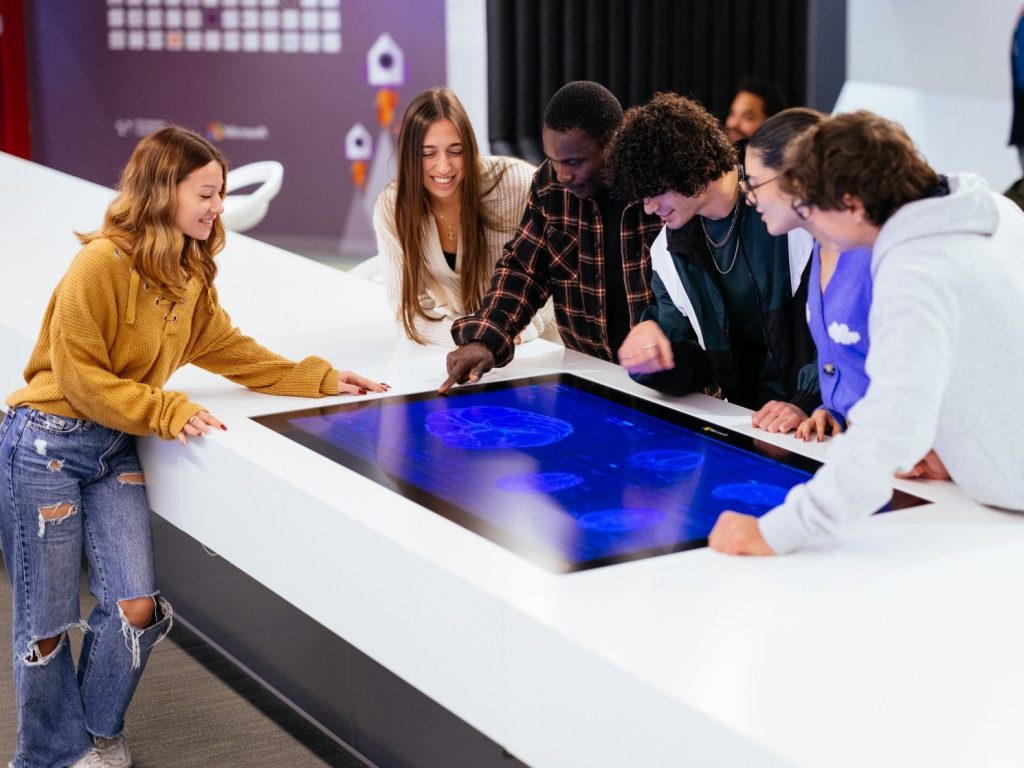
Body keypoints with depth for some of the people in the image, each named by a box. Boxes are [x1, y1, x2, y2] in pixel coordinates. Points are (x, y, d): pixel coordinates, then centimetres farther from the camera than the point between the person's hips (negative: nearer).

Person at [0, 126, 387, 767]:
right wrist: (167, 411, -23)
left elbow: (225, 348, 15)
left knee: (138, 610, -3)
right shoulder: (101, 264, -20)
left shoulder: (192, 274, 4)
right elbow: (79, 377, -18)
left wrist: (319, 379, 9)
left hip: (114, 450, 7)